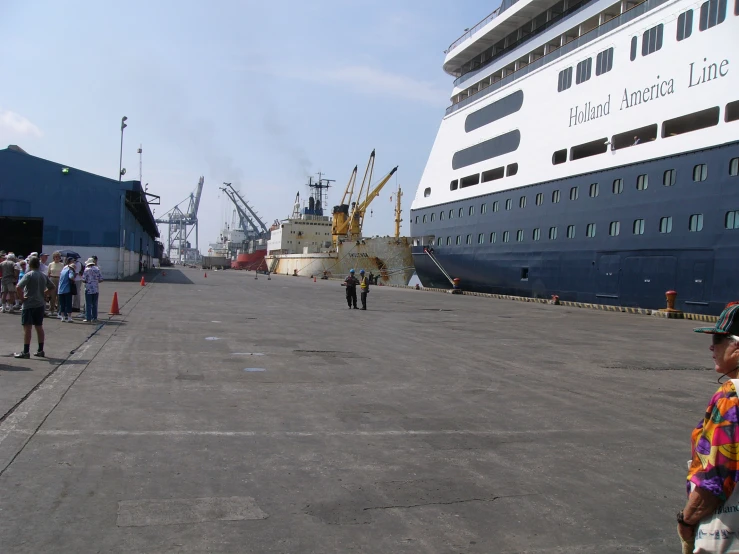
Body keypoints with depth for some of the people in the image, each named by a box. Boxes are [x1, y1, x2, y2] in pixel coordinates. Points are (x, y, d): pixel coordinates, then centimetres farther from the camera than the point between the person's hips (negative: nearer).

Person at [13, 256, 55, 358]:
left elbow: (18, 287, -24)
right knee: (39, 327, 12)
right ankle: (40, 351, 16)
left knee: (27, 328, -4)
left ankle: (26, 352, -4)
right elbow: (52, 287, 18)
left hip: (29, 305, -6)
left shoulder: (28, 275, -12)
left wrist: (21, 297, -12)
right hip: (40, 304, 6)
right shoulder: (43, 276, 8)